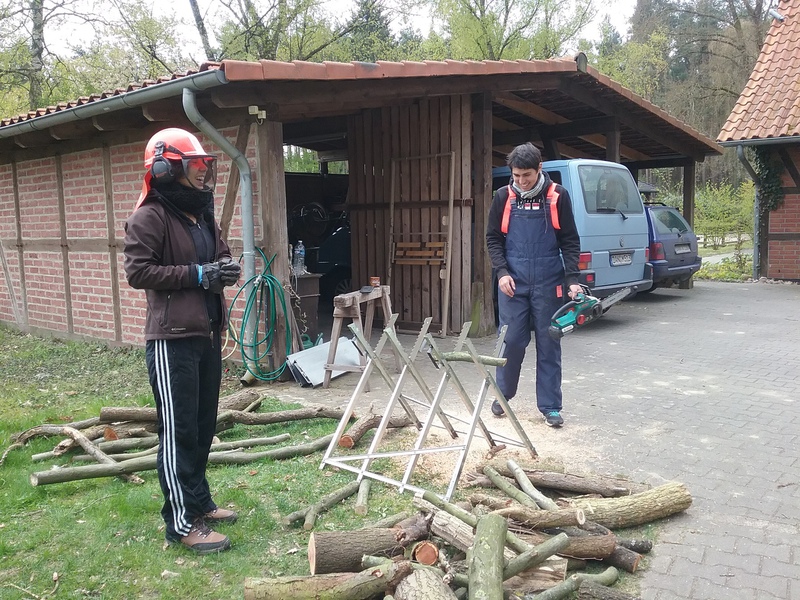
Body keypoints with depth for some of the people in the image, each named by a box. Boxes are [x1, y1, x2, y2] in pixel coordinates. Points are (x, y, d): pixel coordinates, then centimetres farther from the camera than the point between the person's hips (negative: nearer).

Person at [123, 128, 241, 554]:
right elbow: (137, 271, -18)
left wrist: (226, 268, 4)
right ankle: (182, 523, 7)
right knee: (178, 432, -3)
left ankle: (200, 501, 31)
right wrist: (197, 275, -20)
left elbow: (219, 254, 27)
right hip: (172, 339, -9)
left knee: (203, 426, 16)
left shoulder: (203, 213, 16)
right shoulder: (149, 217, -11)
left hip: (208, 335, 9)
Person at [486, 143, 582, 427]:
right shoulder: (503, 197, 3)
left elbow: (570, 241, 1)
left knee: (548, 344, 5)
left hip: (548, 283, -1)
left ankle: (550, 406, 14)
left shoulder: (557, 196, 0)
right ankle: (503, 395, 24)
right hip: (513, 282, 1)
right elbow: (493, 239, 8)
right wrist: (502, 272, -6)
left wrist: (572, 279, -8)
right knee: (512, 341, 4)